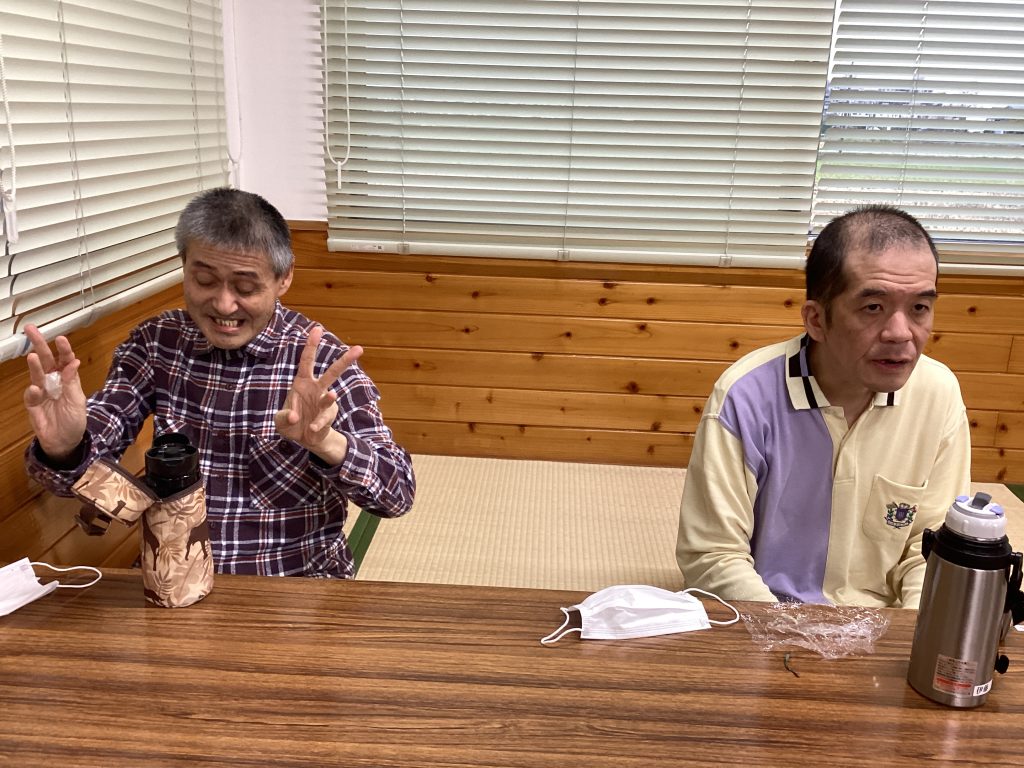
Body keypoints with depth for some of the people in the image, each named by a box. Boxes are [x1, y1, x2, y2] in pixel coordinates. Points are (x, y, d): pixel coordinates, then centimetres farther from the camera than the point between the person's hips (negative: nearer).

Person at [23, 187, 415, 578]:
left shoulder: (321, 359, -13)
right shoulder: (155, 342, -1)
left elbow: (398, 493, -17)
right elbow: (83, 462, -3)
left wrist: (326, 443, -36)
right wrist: (64, 447, -26)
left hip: (297, 581, -3)